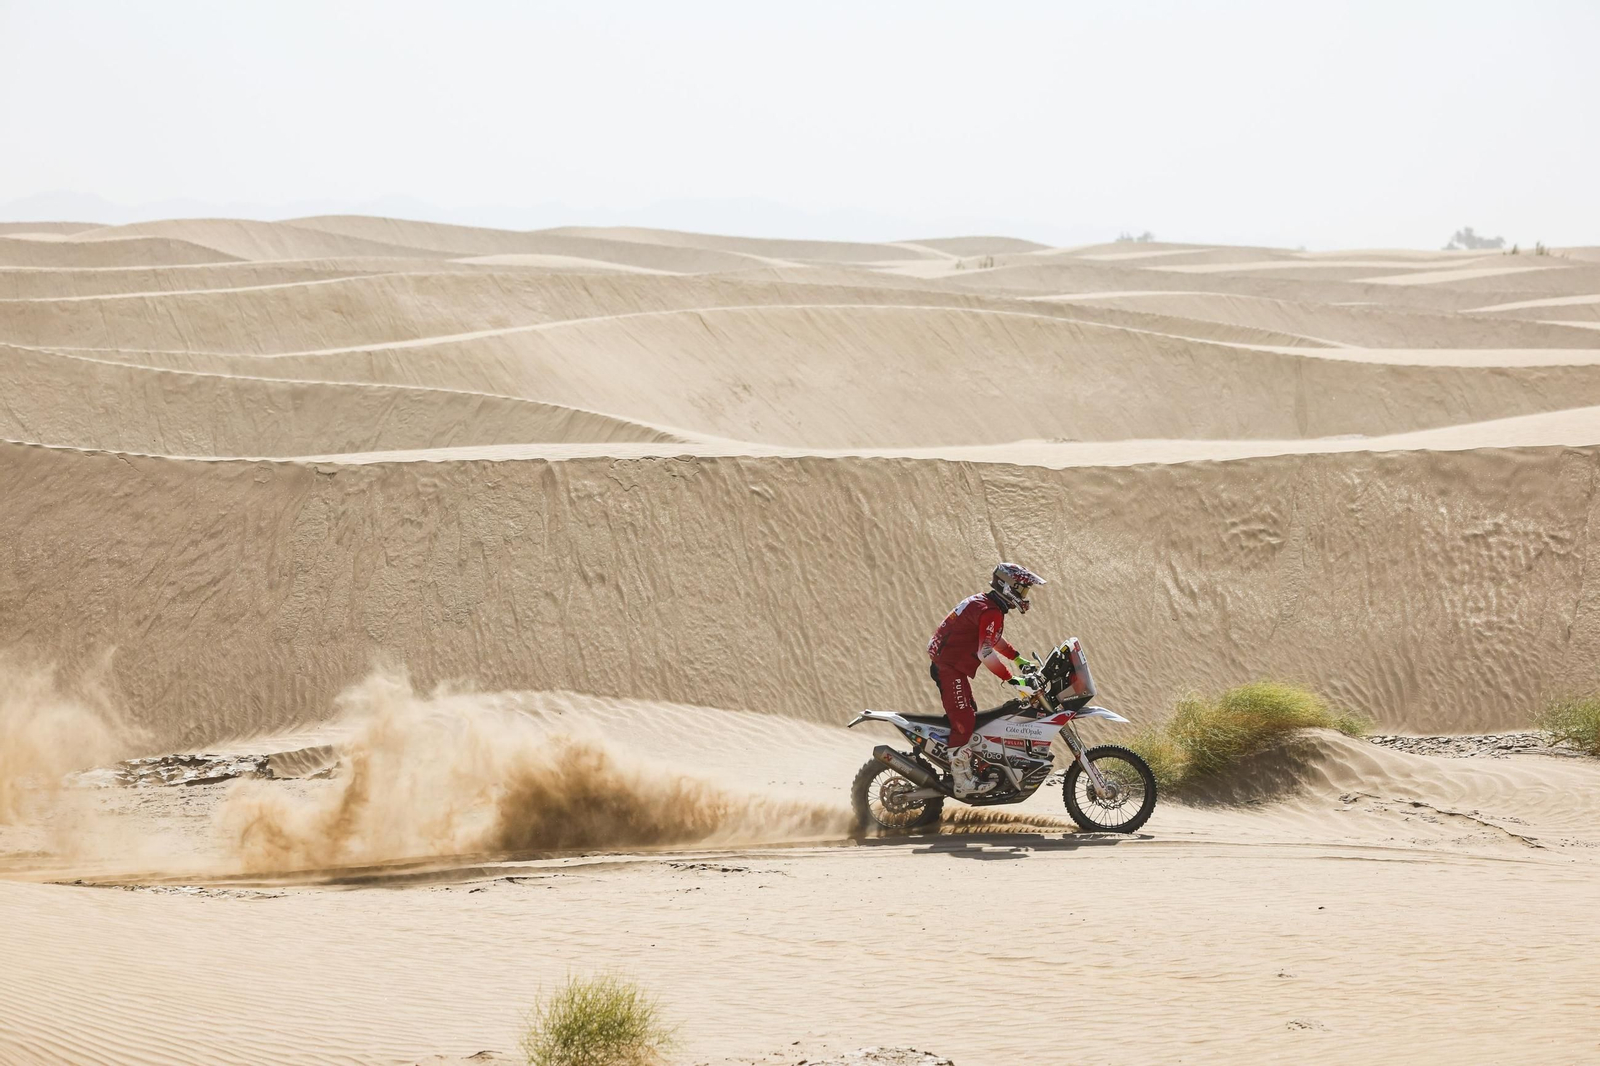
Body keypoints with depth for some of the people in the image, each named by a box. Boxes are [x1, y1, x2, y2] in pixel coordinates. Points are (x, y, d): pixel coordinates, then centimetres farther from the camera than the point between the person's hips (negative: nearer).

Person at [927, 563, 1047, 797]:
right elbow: (986, 653, -30)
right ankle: (963, 782, -11)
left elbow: (993, 639, 30)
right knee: (963, 721, -12)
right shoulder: (991, 613, -20)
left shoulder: (981, 602, 14)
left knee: (968, 717, 19)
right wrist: (1012, 681, -30)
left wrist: (1019, 660, 29)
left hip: (942, 663, 11)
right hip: (951, 670, -11)